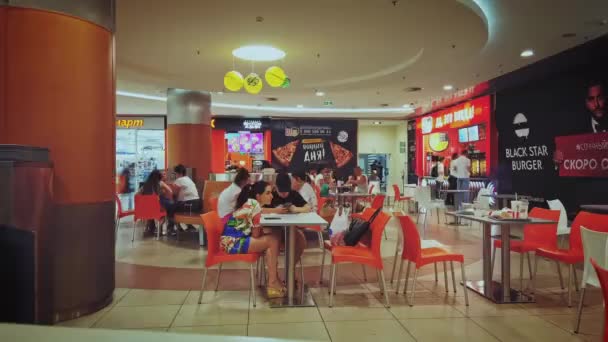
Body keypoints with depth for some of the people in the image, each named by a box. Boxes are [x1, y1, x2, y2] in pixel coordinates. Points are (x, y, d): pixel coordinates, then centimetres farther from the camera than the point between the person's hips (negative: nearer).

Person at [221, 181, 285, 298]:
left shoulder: (252, 203, 13)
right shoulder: (254, 205, -15)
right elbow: (256, 235, -12)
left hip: (237, 239, 9)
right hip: (232, 242, -9)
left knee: (274, 238, 3)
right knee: (273, 240, -16)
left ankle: (274, 280, 5)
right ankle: (273, 283, -8)